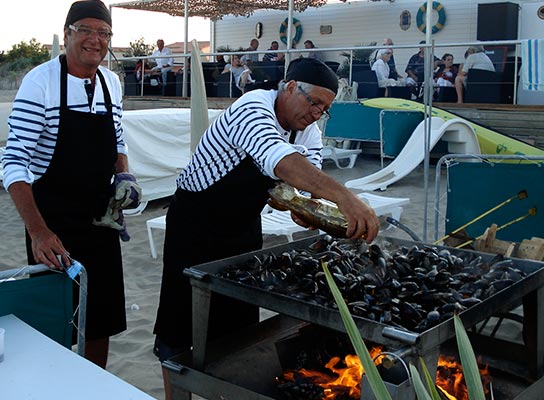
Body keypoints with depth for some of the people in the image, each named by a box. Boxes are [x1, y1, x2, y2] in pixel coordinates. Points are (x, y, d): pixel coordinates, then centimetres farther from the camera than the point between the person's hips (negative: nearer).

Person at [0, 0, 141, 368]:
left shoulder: (112, 83, 3)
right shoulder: (41, 82, -15)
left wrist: (124, 176, -2)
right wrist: (38, 232, -31)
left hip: (101, 218, 6)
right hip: (54, 221, -5)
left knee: (103, 318, 14)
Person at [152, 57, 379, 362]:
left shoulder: (310, 132, -2)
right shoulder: (253, 108, -28)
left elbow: (310, 177, -5)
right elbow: (280, 160, -47)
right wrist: (344, 196, -58)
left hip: (244, 223, 7)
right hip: (196, 220, -7)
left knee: (242, 314, 11)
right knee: (185, 306, 2)